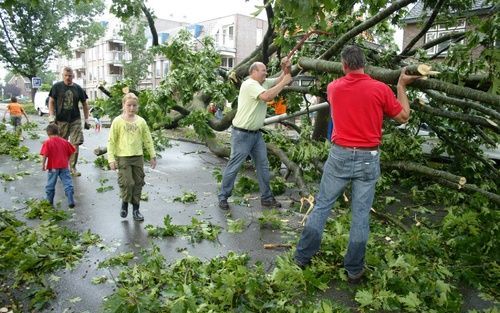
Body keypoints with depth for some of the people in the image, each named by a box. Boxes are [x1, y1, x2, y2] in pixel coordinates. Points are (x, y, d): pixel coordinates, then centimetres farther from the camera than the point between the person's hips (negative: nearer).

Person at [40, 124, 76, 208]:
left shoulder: (47, 142, -6)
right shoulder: (65, 142, 5)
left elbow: (45, 154, -13)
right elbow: (70, 153, 10)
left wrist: (43, 164, -7)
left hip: (53, 167, -2)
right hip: (64, 166, 2)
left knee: (50, 185, 13)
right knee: (68, 184, 2)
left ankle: (50, 202, 23)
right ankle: (71, 202, -2)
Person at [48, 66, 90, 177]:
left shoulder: (78, 88, 7)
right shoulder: (57, 87, 2)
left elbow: (84, 104, 13)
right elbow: (51, 102, 4)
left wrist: (86, 120, 9)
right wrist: (51, 116, -7)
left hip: (75, 120, 1)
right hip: (61, 120, -1)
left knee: (75, 144, -4)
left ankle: (73, 167, 7)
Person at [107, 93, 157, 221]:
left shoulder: (141, 121, 4)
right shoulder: (118, 121, -4)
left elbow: (148, 140, 11)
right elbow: (111, 141, -4)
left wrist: (152, 155, 10)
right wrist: (111, 159, -8)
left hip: (138, 157, 4)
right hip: (123, 157, -3)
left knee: (138, 183, 7)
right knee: (127, 183, -9)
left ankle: (136, 209, 21)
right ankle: (124, 204, 18)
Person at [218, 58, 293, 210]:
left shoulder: (264, 83, 9)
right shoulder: (249, 84, -17)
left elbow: (280, 79, 13)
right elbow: (267, 96, -33)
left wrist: (286, 69, -9)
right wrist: (284, 82, -23)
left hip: (256, 133, 9)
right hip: (242, 134, -9)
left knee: (263, 166, 11)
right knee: (234, 166, 0)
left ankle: (266, 198, 21)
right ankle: (223, 197, 13)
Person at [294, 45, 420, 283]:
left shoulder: (334, 88, 0)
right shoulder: (381, 89, -6)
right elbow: (403, 116, 7)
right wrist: (402, 86, 16)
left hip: (340, 155, 1)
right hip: (368, 158, -1)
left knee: (322, 205, 12)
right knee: (361, 213, 7)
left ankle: (303, 256, 21)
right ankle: (354, 269, 18)